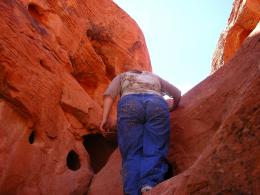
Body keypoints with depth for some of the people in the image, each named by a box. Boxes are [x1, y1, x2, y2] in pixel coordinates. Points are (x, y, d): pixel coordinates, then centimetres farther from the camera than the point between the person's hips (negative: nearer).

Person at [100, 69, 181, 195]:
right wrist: (172, 108, 57)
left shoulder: (122, 76, 36)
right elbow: (177, 94, 39)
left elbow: (109, 94, 16)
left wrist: (105, 118, 6)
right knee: (154, 152, -7)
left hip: (129, 104, -1)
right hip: (157, 104, 1)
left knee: (131, 155, -4)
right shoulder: (154, 77, 42)